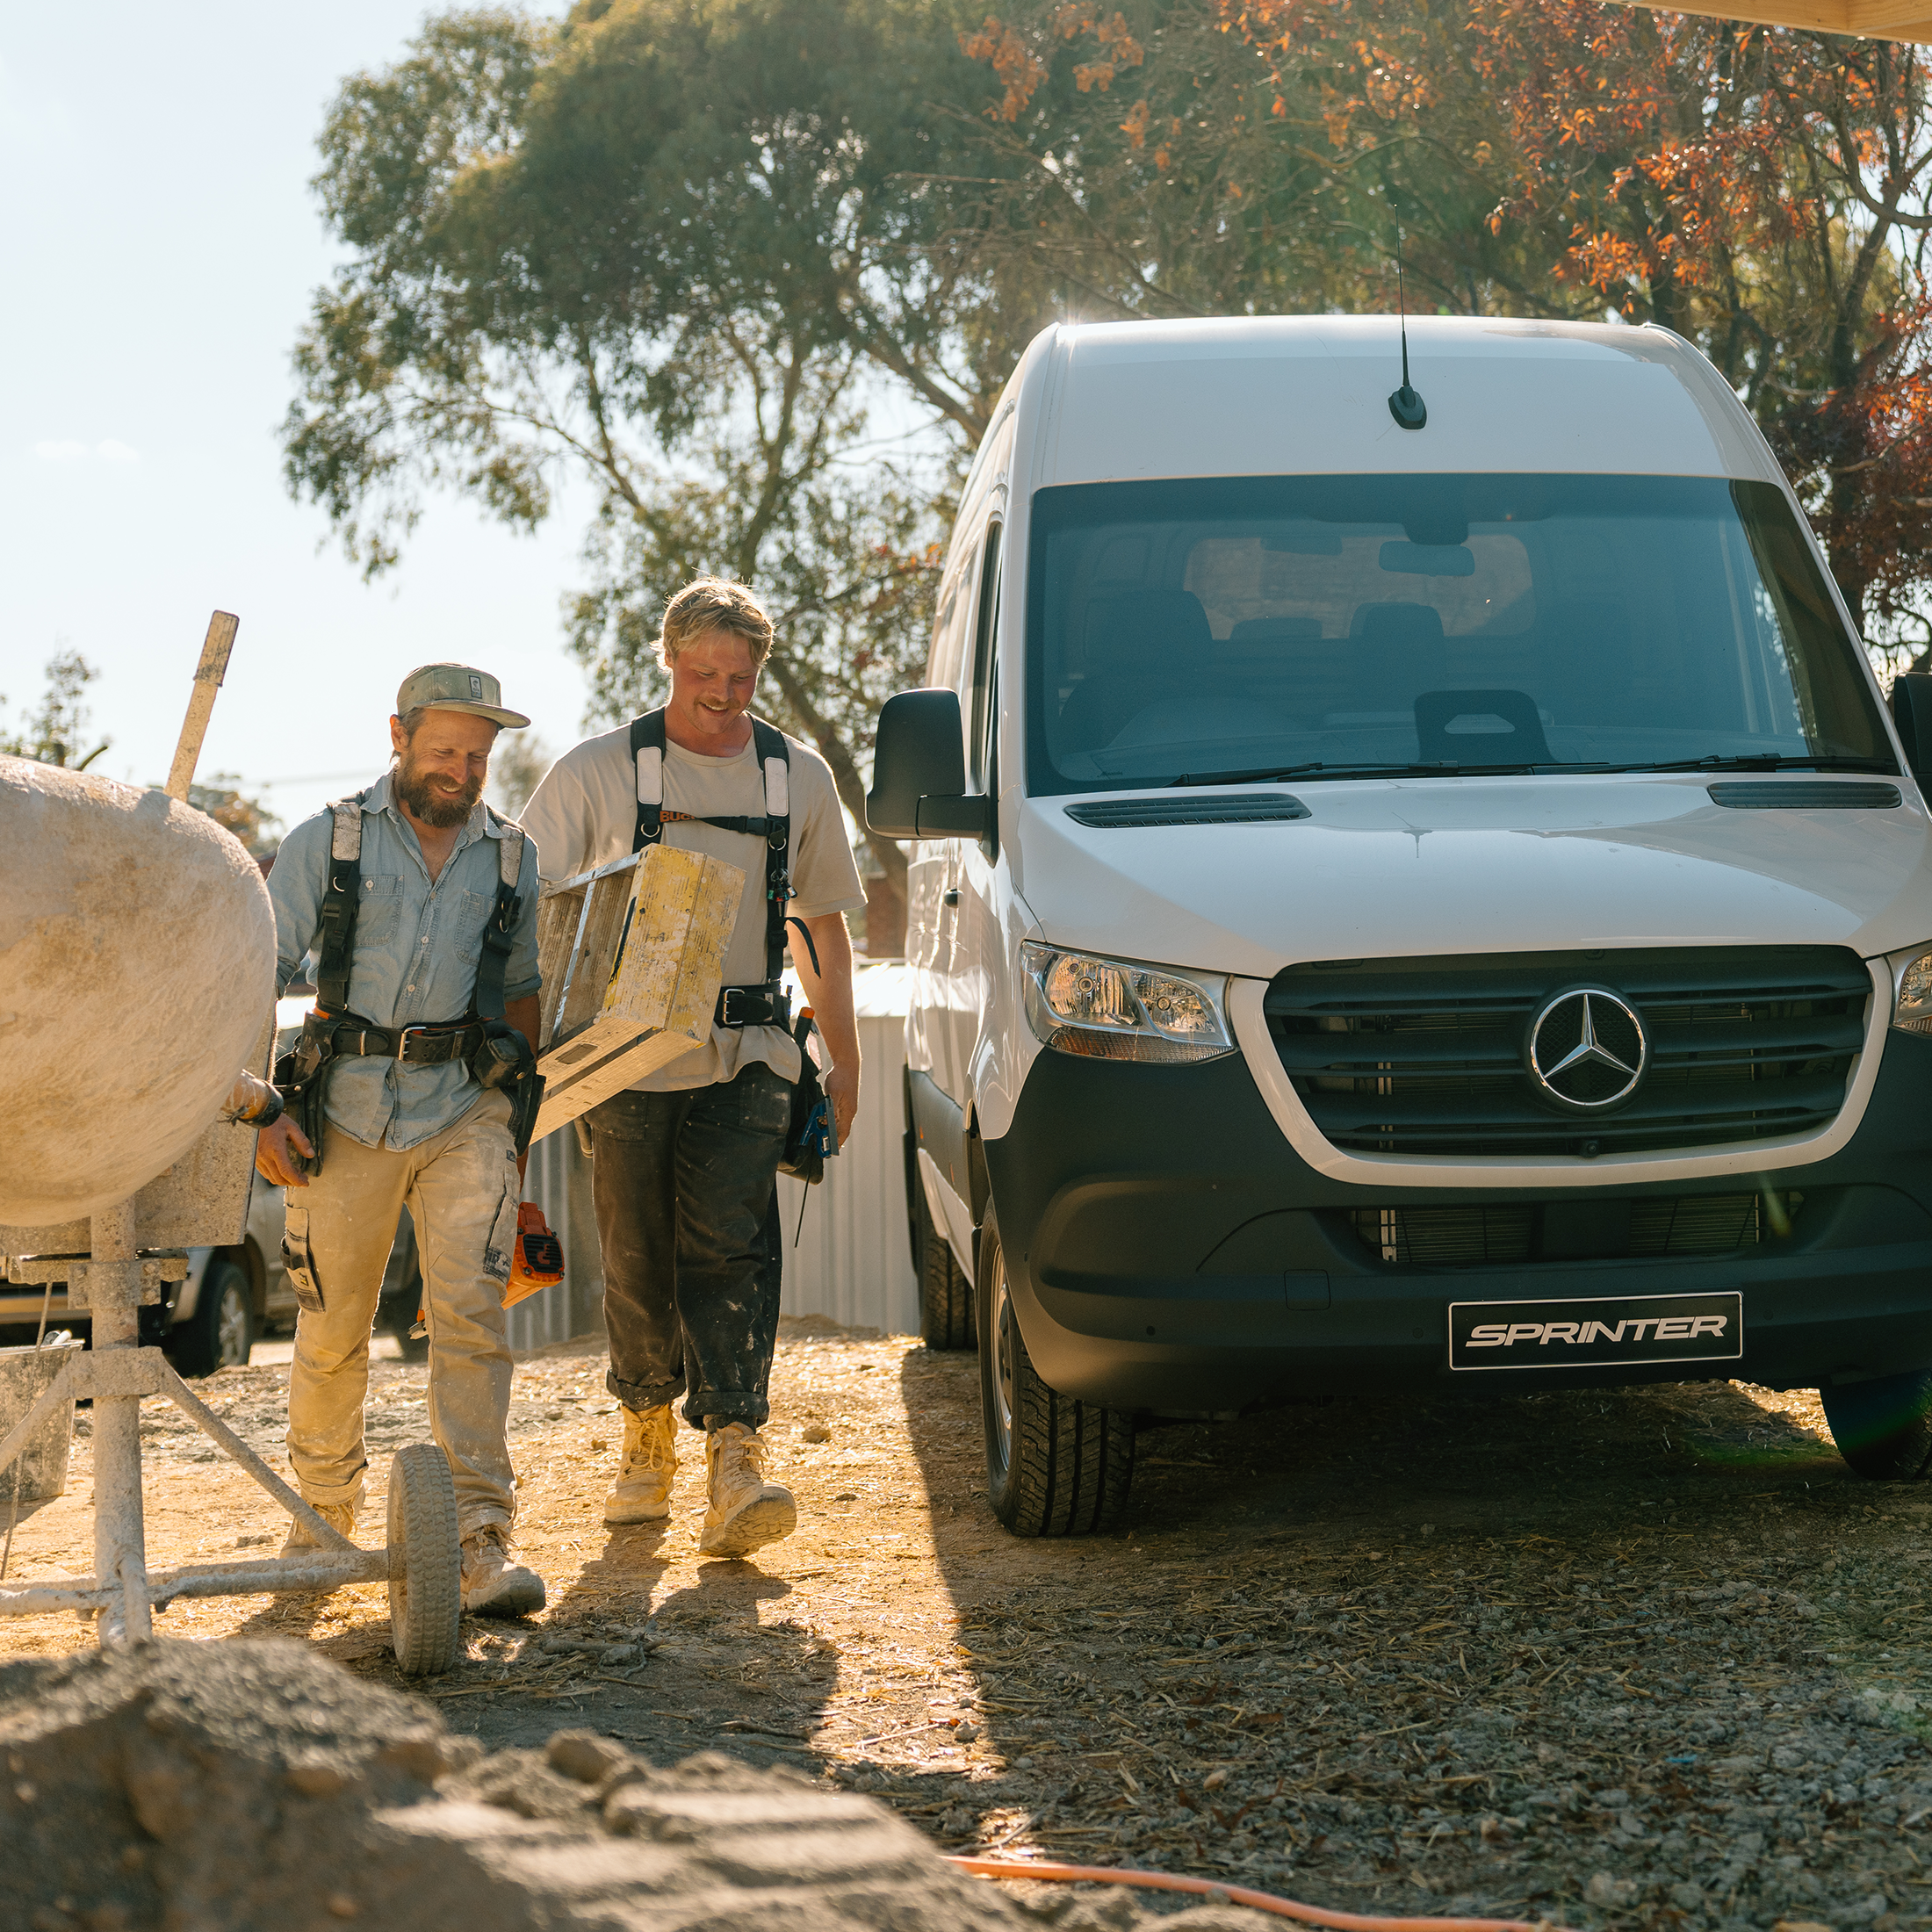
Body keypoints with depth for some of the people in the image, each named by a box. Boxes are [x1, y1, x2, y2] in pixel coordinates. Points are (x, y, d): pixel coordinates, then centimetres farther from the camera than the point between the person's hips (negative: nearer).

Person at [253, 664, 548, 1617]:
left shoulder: (511, 857, 10)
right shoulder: (327, 841, 2)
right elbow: (260, 974, 0)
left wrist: (525, 1114, 16)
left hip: (468, 1110, 1)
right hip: (348, 1110, -1)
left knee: (469, 1312, -15)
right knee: (331, 1334, 5)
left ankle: (481, 1540, -16)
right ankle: (323, 1516, 27)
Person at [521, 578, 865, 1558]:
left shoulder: (798, 778, 10)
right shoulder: (597, 771, 2)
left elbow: (821, 924, 18)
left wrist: (843, 1061, 15)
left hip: (745, 1061, 1)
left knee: (728, 1249, -12)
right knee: (638, 1259, 4)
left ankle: (735, 1458, -19)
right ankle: (646, 1440, 24)